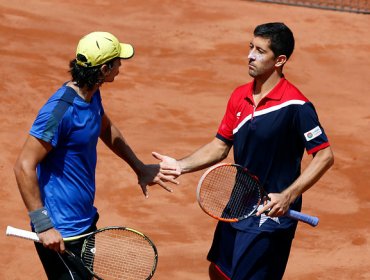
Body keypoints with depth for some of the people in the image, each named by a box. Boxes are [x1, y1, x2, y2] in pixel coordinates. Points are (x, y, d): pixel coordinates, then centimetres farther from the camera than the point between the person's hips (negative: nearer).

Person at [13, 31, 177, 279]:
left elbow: (107, 129, 27)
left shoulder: (92, 95, 5)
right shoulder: (60, 110, -24)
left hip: (86, 221, 10)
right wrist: (43, 224, -26)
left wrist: (139, 167, 26)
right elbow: (24, 167, -24)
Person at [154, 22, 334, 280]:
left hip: (270, 214, -8)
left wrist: (287, 196, -27)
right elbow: (220, 146, 11)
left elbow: (325, 156, -18)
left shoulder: (296, 106, -19)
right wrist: (180, 166, -4)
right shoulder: (240, 96, 3)